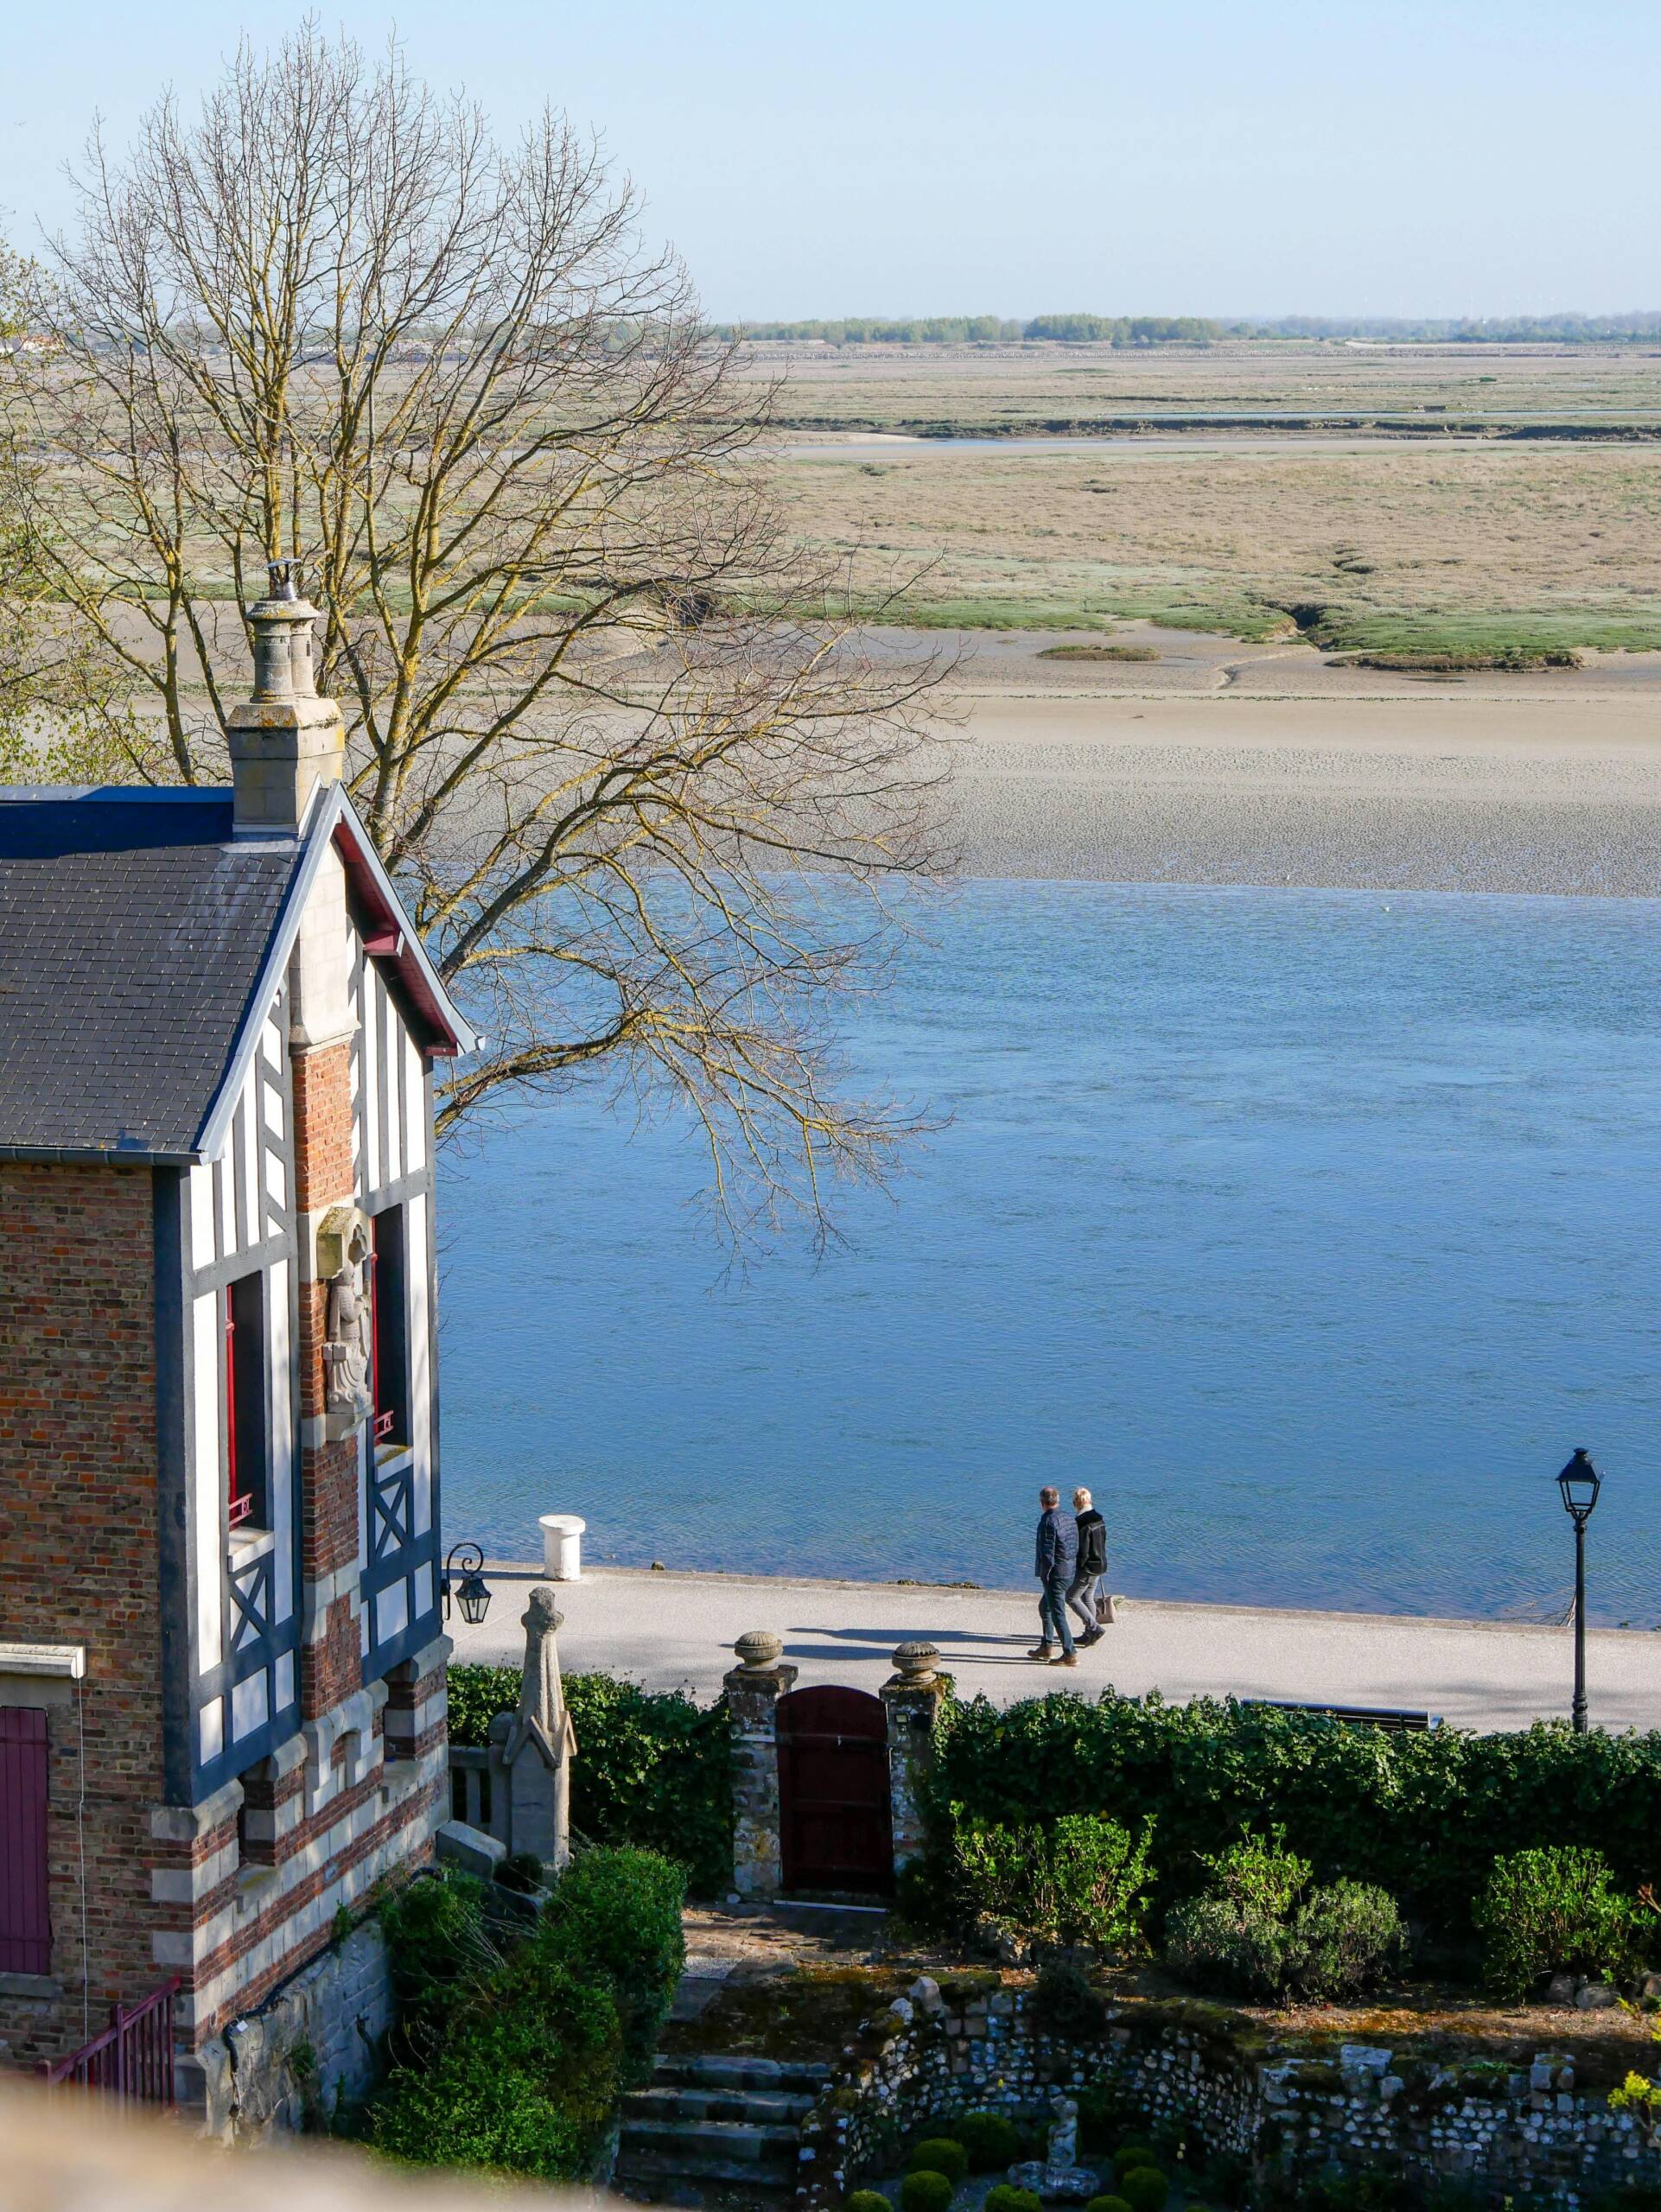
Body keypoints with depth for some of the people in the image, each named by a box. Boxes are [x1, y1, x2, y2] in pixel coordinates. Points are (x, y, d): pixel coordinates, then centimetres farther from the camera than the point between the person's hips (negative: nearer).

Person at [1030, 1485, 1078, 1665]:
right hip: (1069, 1571, 9)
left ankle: (1070, 1655, -6)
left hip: (1055, 1574, -9)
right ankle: (1046, 1646, 30)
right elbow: (1076, 1548, 12)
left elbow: (1047, 1553, -20)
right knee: (1044, 1607, 24)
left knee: (1058, 1614, -5)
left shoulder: (1048, 1522, -17)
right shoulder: (1069, 1519, 10)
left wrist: (1044, 1575, -10)